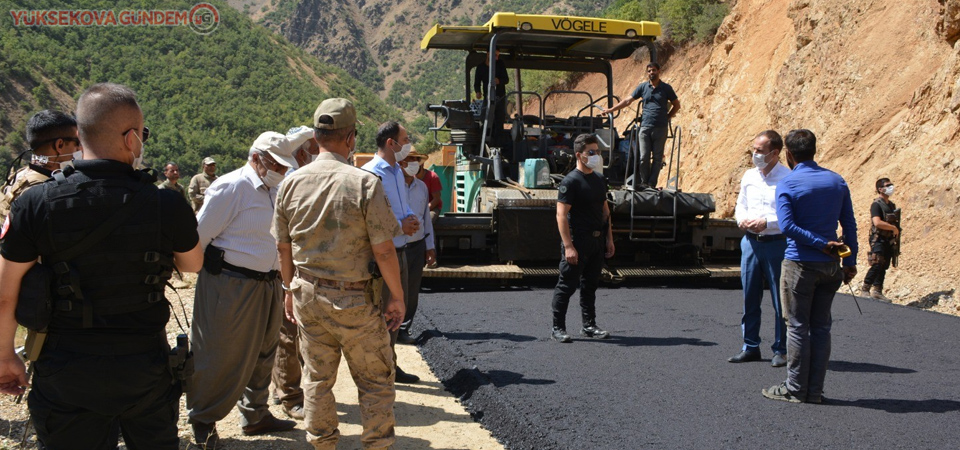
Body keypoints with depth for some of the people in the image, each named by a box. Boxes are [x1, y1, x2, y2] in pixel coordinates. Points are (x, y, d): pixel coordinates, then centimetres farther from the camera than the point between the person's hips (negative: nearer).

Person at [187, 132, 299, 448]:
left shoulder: (274, 192, 11)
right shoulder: (231, 187, -14)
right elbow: (200, 235, -13)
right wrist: (210, 267, -4)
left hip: (267, 285, 8)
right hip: (231, 286, -8)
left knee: (261, 353, 18)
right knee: (221, 356, 2)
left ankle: (255, 415, 34)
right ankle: (203, 422, 20)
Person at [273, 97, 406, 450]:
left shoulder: (292, 183, 0)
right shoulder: (364, 183, -16)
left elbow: (283, 246, 8)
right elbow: (383, 250, -14)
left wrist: (290, 289, 21)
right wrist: (397, 297, -3)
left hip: (307, 294, 5)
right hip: (352, 298, -5)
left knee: (316, 378, 16)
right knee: (375, 380, 8)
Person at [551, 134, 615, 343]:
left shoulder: (599, 179, 12)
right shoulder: (570, 181, -13)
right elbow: (561, 215, -17)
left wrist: (609, 238, 13)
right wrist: (568, 246, -22)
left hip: (597, 240, 7)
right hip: (577, 241, -7)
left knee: (590, 285, 14)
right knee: (567, 286, -1)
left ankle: (589, 325, 23)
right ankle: (558, 328, 7)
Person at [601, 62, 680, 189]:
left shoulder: (666, 88, 5)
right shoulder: (643, 87, 8)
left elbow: (676, 105, 14)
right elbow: (627, 100, 11)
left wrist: (667, 117, 4)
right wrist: (610, 110, 9)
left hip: (660, 128, -1)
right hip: (645, 126, 1)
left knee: (657, 157, 1)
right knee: (644, 157, -3)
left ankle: (652, 183, 6)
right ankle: (644, 183, 6)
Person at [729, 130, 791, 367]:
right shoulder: (749, 176, 11)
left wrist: (767, 222, -20)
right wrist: (742, 219, 0)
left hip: (777, 243, -5)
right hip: (750, 241, 6)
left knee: (780, 300, 3)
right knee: (750, 297, 9)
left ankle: (781, 349, 13)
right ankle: (750, 346, 19)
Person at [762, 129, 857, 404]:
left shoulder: (786, 185, -7)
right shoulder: (837, 182, 7)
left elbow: (787, 226, -19)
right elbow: (849, 225, 6)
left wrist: (821, 244, -14)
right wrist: (850, 262, 9)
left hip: (799, 264, -5)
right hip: (831, 266, 5)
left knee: (798, 327, 2)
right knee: (821, 328, 9)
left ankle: (795, 389, 6)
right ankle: (815, 390, 13)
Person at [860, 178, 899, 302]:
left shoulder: (892, 205, 15)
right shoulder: (876, 204, -10)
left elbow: (896, 222, 24)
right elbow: (877, 223, -22)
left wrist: (896, 233, 14)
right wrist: (894, 228, -13)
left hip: (889, 241, 8)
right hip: (878, 239, -8)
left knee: (884, 266, 7)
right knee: (877, 265, -16)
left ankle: (877, 291, 11)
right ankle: (865, 288, -5)